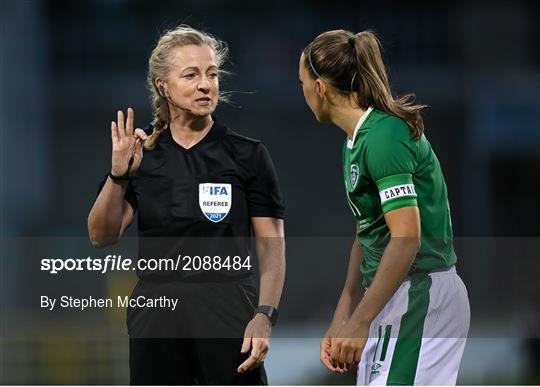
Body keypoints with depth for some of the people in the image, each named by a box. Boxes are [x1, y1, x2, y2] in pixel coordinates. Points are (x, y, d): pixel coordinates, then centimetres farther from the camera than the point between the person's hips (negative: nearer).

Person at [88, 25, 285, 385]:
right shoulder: (139, 154, 7)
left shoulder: (248, 155, 0)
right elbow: (103, 237, 0)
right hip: (156, 315, 3)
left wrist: (264, 316, -16)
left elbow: (271, 244, -3)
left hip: (228, 314, -3)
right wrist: (119, 176, -15)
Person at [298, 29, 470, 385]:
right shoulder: (356, 142, 15)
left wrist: (359, 322, -21)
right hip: (391, 298, 10)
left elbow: (407, 237, -22)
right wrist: (342, 320, 18)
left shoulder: (383, 136, -16)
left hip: (418, 297, -10)